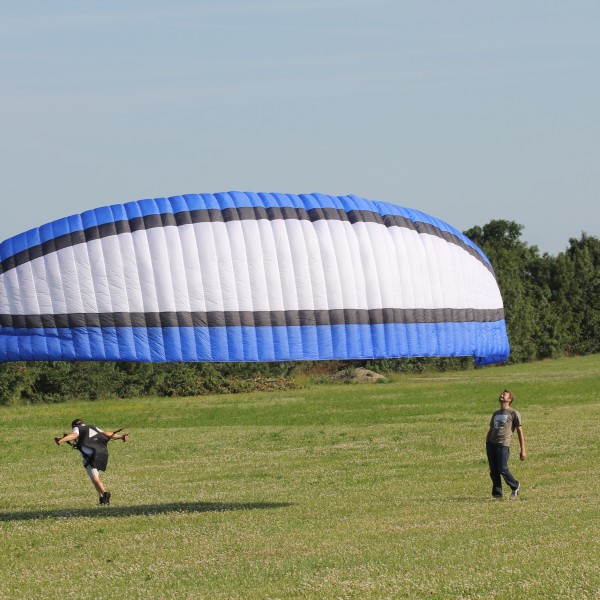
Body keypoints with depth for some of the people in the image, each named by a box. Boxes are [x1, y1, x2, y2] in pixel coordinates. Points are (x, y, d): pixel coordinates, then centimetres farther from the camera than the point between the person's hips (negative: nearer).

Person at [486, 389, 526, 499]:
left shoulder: (514, 413, 7)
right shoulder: (495, 414, 25)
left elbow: (520, 432, 3)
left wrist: (523, 450, -3)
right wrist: (487, 445, 18)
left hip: (503, 445, -6)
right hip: (491, 444, 6)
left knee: (502, 469, -12)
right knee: (493, 471, 0)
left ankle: (515, 486, 11)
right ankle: (497, 493, 5)